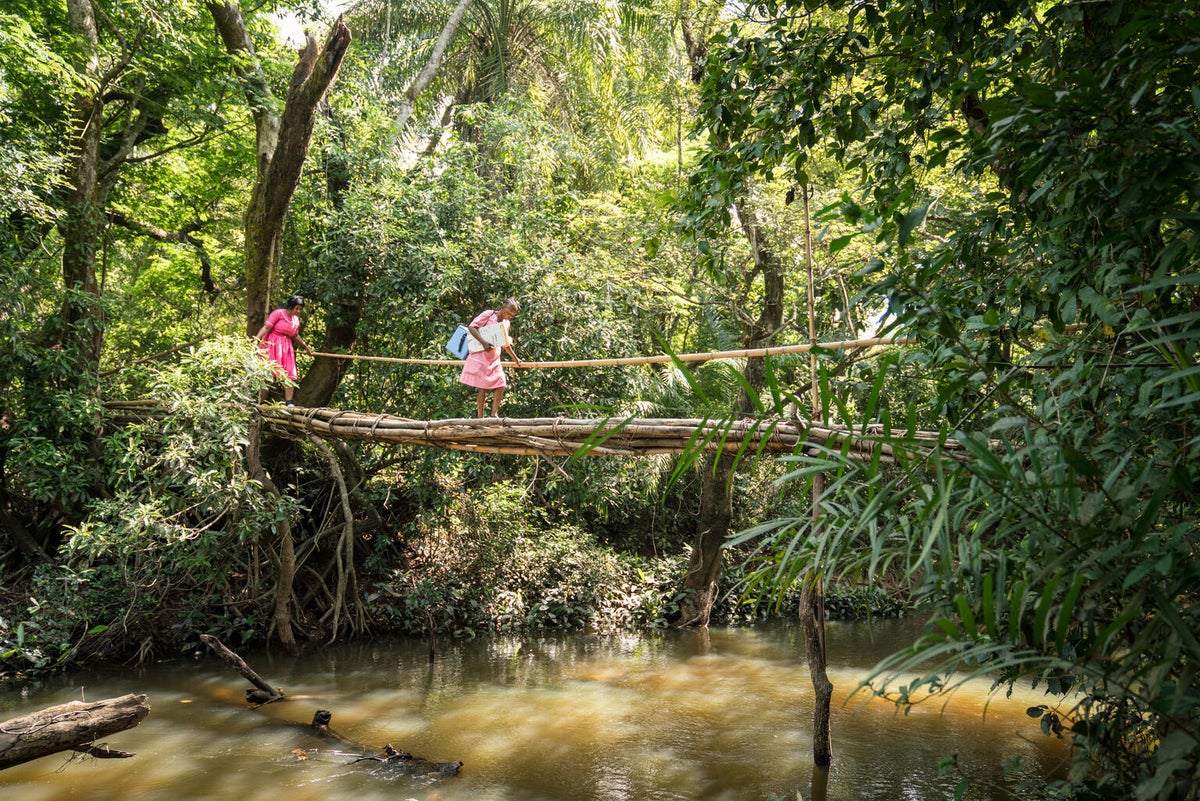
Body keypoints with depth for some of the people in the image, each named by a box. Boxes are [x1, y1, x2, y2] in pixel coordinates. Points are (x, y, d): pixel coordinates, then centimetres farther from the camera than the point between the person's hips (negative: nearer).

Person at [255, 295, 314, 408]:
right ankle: (261, 402, -2)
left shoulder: (296, 320, 13)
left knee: (289, 375, -3)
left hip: (286, 347, 6)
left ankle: (289, 402, -5)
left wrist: (306, 348, 36)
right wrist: (256, 339, -26)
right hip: (272, 345, -6)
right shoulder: (278, 313, -7)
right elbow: (266, 327, -14)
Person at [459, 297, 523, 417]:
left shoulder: (506, 323, 14)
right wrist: (483, 342, -26)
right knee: (483, 386, -7)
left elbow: (505, 344, 25)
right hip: (480, 356, -6)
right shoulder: (488, 314, -6)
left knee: (501, 385, -4)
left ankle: (494, 414, 1)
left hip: (495, 358, 7)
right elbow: (471, 327, -14)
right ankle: (480, 417, -3)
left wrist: (515, 359, 29)